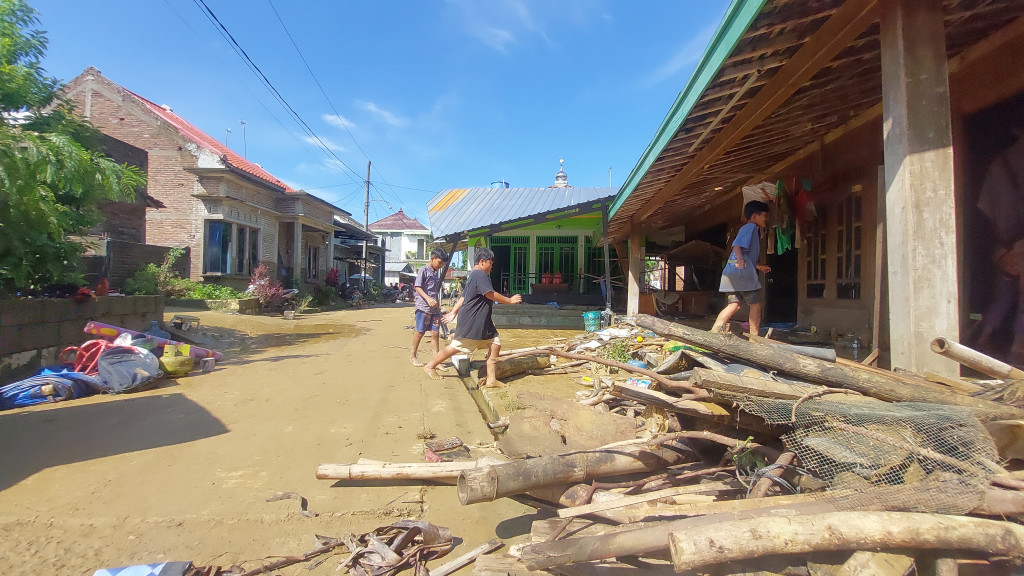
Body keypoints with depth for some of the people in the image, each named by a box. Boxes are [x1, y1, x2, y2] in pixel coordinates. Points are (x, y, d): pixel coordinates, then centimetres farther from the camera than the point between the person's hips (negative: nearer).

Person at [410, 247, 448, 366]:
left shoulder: (437, 274, 16)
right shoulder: (423, 270, -5)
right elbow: (417, 287, -12)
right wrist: (428, 299, -24)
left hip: (435, 308, 6)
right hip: (423, 307, -6)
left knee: (435, 332, 3)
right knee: (420, 332, 2)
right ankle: (412, 355, 18)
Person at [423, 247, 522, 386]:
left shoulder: (474, 275, 19)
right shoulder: (480, 275, -15)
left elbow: (464, 296, 21)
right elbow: (491, 295, -22)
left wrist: (453, 312, 21)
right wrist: (510, 300, -13)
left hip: (482, 321, 11)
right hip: (470, 321, -11)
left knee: (495, 343, 2)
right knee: (457, 346, -1)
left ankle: (491, 379, 4)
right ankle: (430, 366, 17)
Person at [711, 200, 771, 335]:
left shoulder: (751, 228, 30)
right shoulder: (751, 226, -1)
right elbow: (737, 245, -19)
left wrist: (758, 266, 46)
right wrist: (740, 259, -34)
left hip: (731, 273, 9)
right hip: (742, 271, -9)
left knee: (733, 304, 3)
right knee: (756, 304, 1)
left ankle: (714, 332, -9)